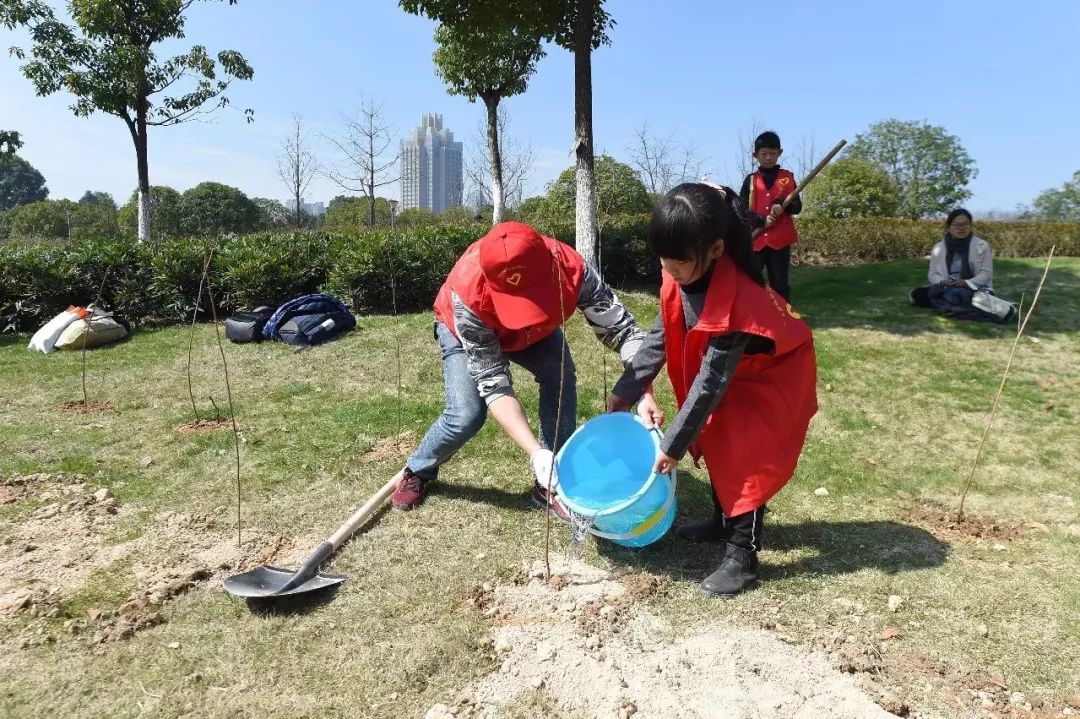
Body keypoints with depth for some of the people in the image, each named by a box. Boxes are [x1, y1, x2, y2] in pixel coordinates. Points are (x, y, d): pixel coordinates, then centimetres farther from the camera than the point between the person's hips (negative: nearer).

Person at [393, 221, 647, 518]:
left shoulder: (571, 269, -40)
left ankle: (551, 485, -7)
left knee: (561, 376, -22)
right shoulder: (468, 294, -44)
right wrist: (537, 453, -50)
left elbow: (622, 327, -33)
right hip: (463, 329, -2)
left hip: (535, 330, 3)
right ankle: (418, 471, 15)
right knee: (466, 415, -16)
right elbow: (492, 382, -41)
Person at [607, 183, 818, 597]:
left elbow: (711, 380, -34)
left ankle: (741, 556, 0)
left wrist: (673, 443, -27)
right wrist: (627, 391, -9)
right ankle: (723, 522, 32)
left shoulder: (737, 301, -40)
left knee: (745, 454, -12)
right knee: (716, 443, 13)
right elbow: (661, 336, -7)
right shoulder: (682, 276, -19)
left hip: (773, 373, -8)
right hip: (731, 372, 8)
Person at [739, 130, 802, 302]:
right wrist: (762, 220, -15)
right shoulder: (750, 180, 7)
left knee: (780, 284, 5)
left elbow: (797, 207, 4)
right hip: (755, 239, 0)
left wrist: (782, 204, -18)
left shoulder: (787, 177, 8)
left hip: (780, 240, 0)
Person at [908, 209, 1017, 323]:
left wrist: (966, 283, -20)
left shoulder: (982, 245, -2)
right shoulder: (939, 248, 4)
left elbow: (986, 273, -3)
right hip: (948, 289, 5)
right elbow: (932, 274, 6)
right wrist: (943, 282, -17)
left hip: (975, 289, -5)